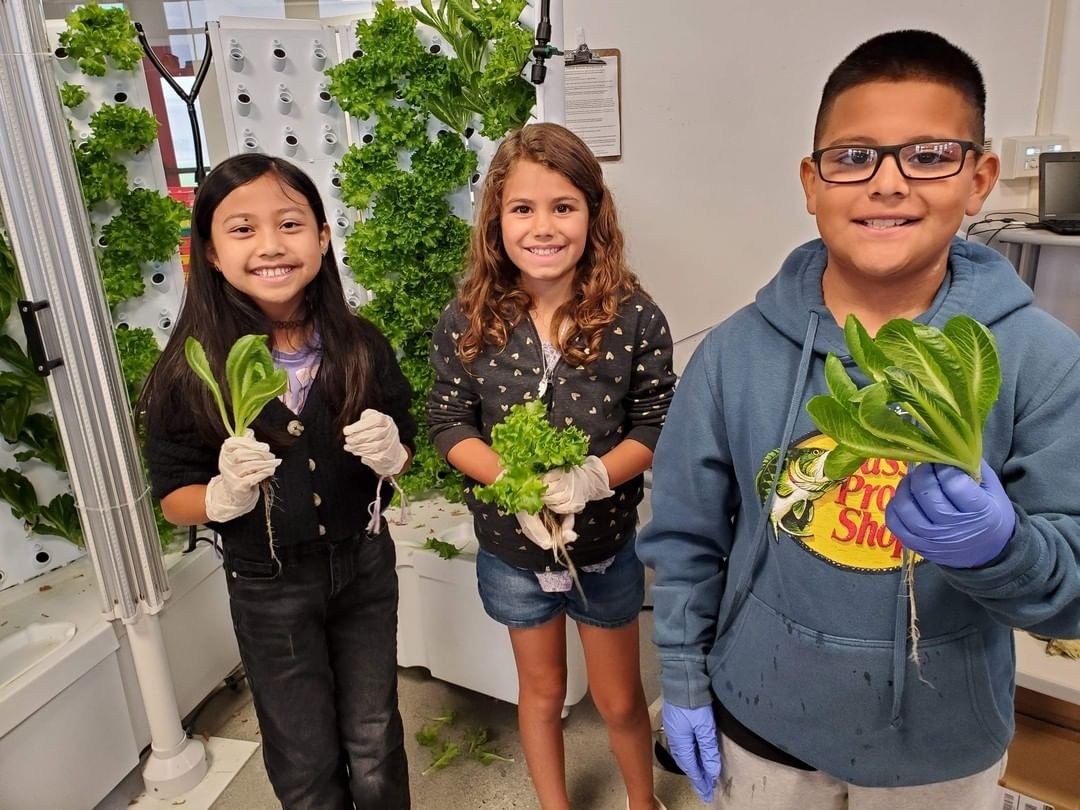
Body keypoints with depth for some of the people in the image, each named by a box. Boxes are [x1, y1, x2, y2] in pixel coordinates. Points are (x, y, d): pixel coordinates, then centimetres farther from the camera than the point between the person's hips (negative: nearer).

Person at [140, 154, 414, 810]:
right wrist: (224, 496, -27)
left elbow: (405, 447, 2)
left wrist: (390, 454, -20)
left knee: (374, 749, 20)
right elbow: (173, 498, -7)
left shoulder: (361, 346, -11)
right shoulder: (189, 372, -15)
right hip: (268, 589, -1)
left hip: (365, 565, 2)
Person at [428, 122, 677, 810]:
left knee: (620, 700, 20)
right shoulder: (469, 321, -12)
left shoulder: (633, 315, -15)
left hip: (606, 546, -1)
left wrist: (591, 478, -28)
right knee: (541, 692, 24)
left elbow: (655, 425, -11)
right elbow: (450, 423, -8)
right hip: (511, 548, 1)